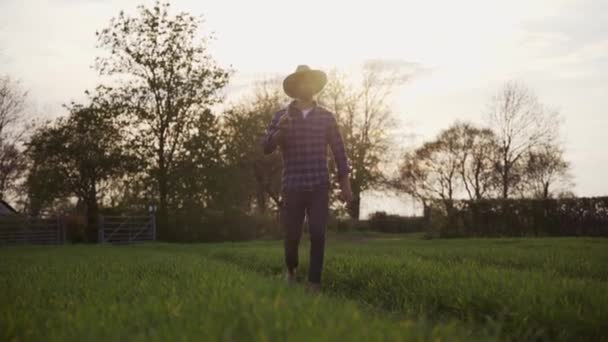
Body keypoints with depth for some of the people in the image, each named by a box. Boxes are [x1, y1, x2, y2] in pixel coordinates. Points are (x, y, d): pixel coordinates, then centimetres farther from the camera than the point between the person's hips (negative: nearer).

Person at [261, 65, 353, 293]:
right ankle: (291, 270, 33)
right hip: (292, 186, 0)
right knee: (292, 235, 4)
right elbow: (267, 148, -4)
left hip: (319, 186, 1)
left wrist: (345, 184, 5)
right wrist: (280, 131, -23)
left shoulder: (326, 117, 7)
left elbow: (339, 151, 9)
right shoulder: (282, 116, 4)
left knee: (318, 235, -7)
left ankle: (314, 283, 1)